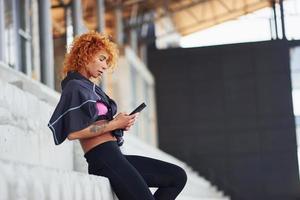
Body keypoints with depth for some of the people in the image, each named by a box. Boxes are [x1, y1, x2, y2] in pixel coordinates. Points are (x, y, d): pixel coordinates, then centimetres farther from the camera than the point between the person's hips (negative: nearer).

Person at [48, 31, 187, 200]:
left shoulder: (91, 87, 22)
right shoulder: (75, 87, -6)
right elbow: (73, 132, -19)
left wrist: (122, 123, 0)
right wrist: (115, 124, -12)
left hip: (114, 155, 9)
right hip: (103, 157, -9)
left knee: (178, 176, 5)